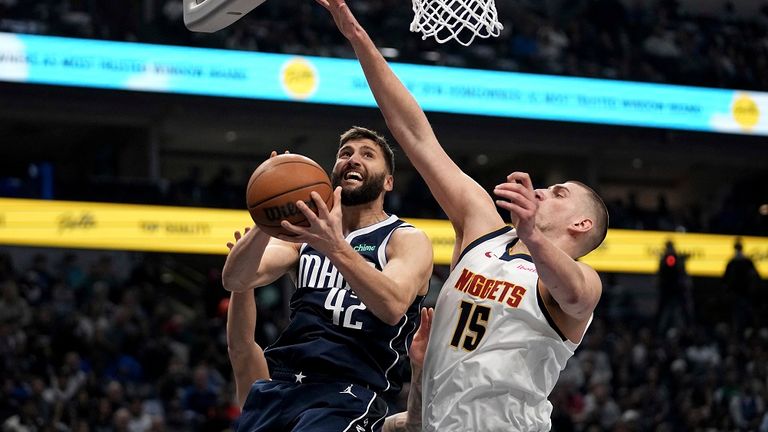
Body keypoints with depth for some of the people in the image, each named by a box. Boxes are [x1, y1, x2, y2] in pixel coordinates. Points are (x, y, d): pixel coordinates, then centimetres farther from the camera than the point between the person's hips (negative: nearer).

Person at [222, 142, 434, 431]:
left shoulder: (407, 240, 4)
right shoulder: (306, 233, 17)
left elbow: (393, 306, -17)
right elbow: (235, 281, 1)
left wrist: (336, 248, -31)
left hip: (349, 393, -5)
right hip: (278, 385, 5)